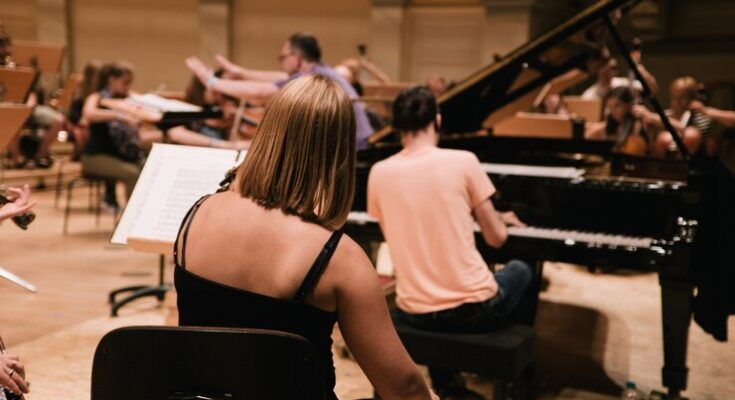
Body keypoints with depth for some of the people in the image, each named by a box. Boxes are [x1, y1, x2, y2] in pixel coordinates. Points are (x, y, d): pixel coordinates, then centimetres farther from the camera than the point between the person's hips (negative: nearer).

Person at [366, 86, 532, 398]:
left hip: (413, 312, 3)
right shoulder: (463, 161, -11)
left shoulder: (379, 173, -3)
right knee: (520, 269, 31)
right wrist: (500, 218, 21)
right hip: (473, 308, -3)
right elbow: (496, 238, -3)